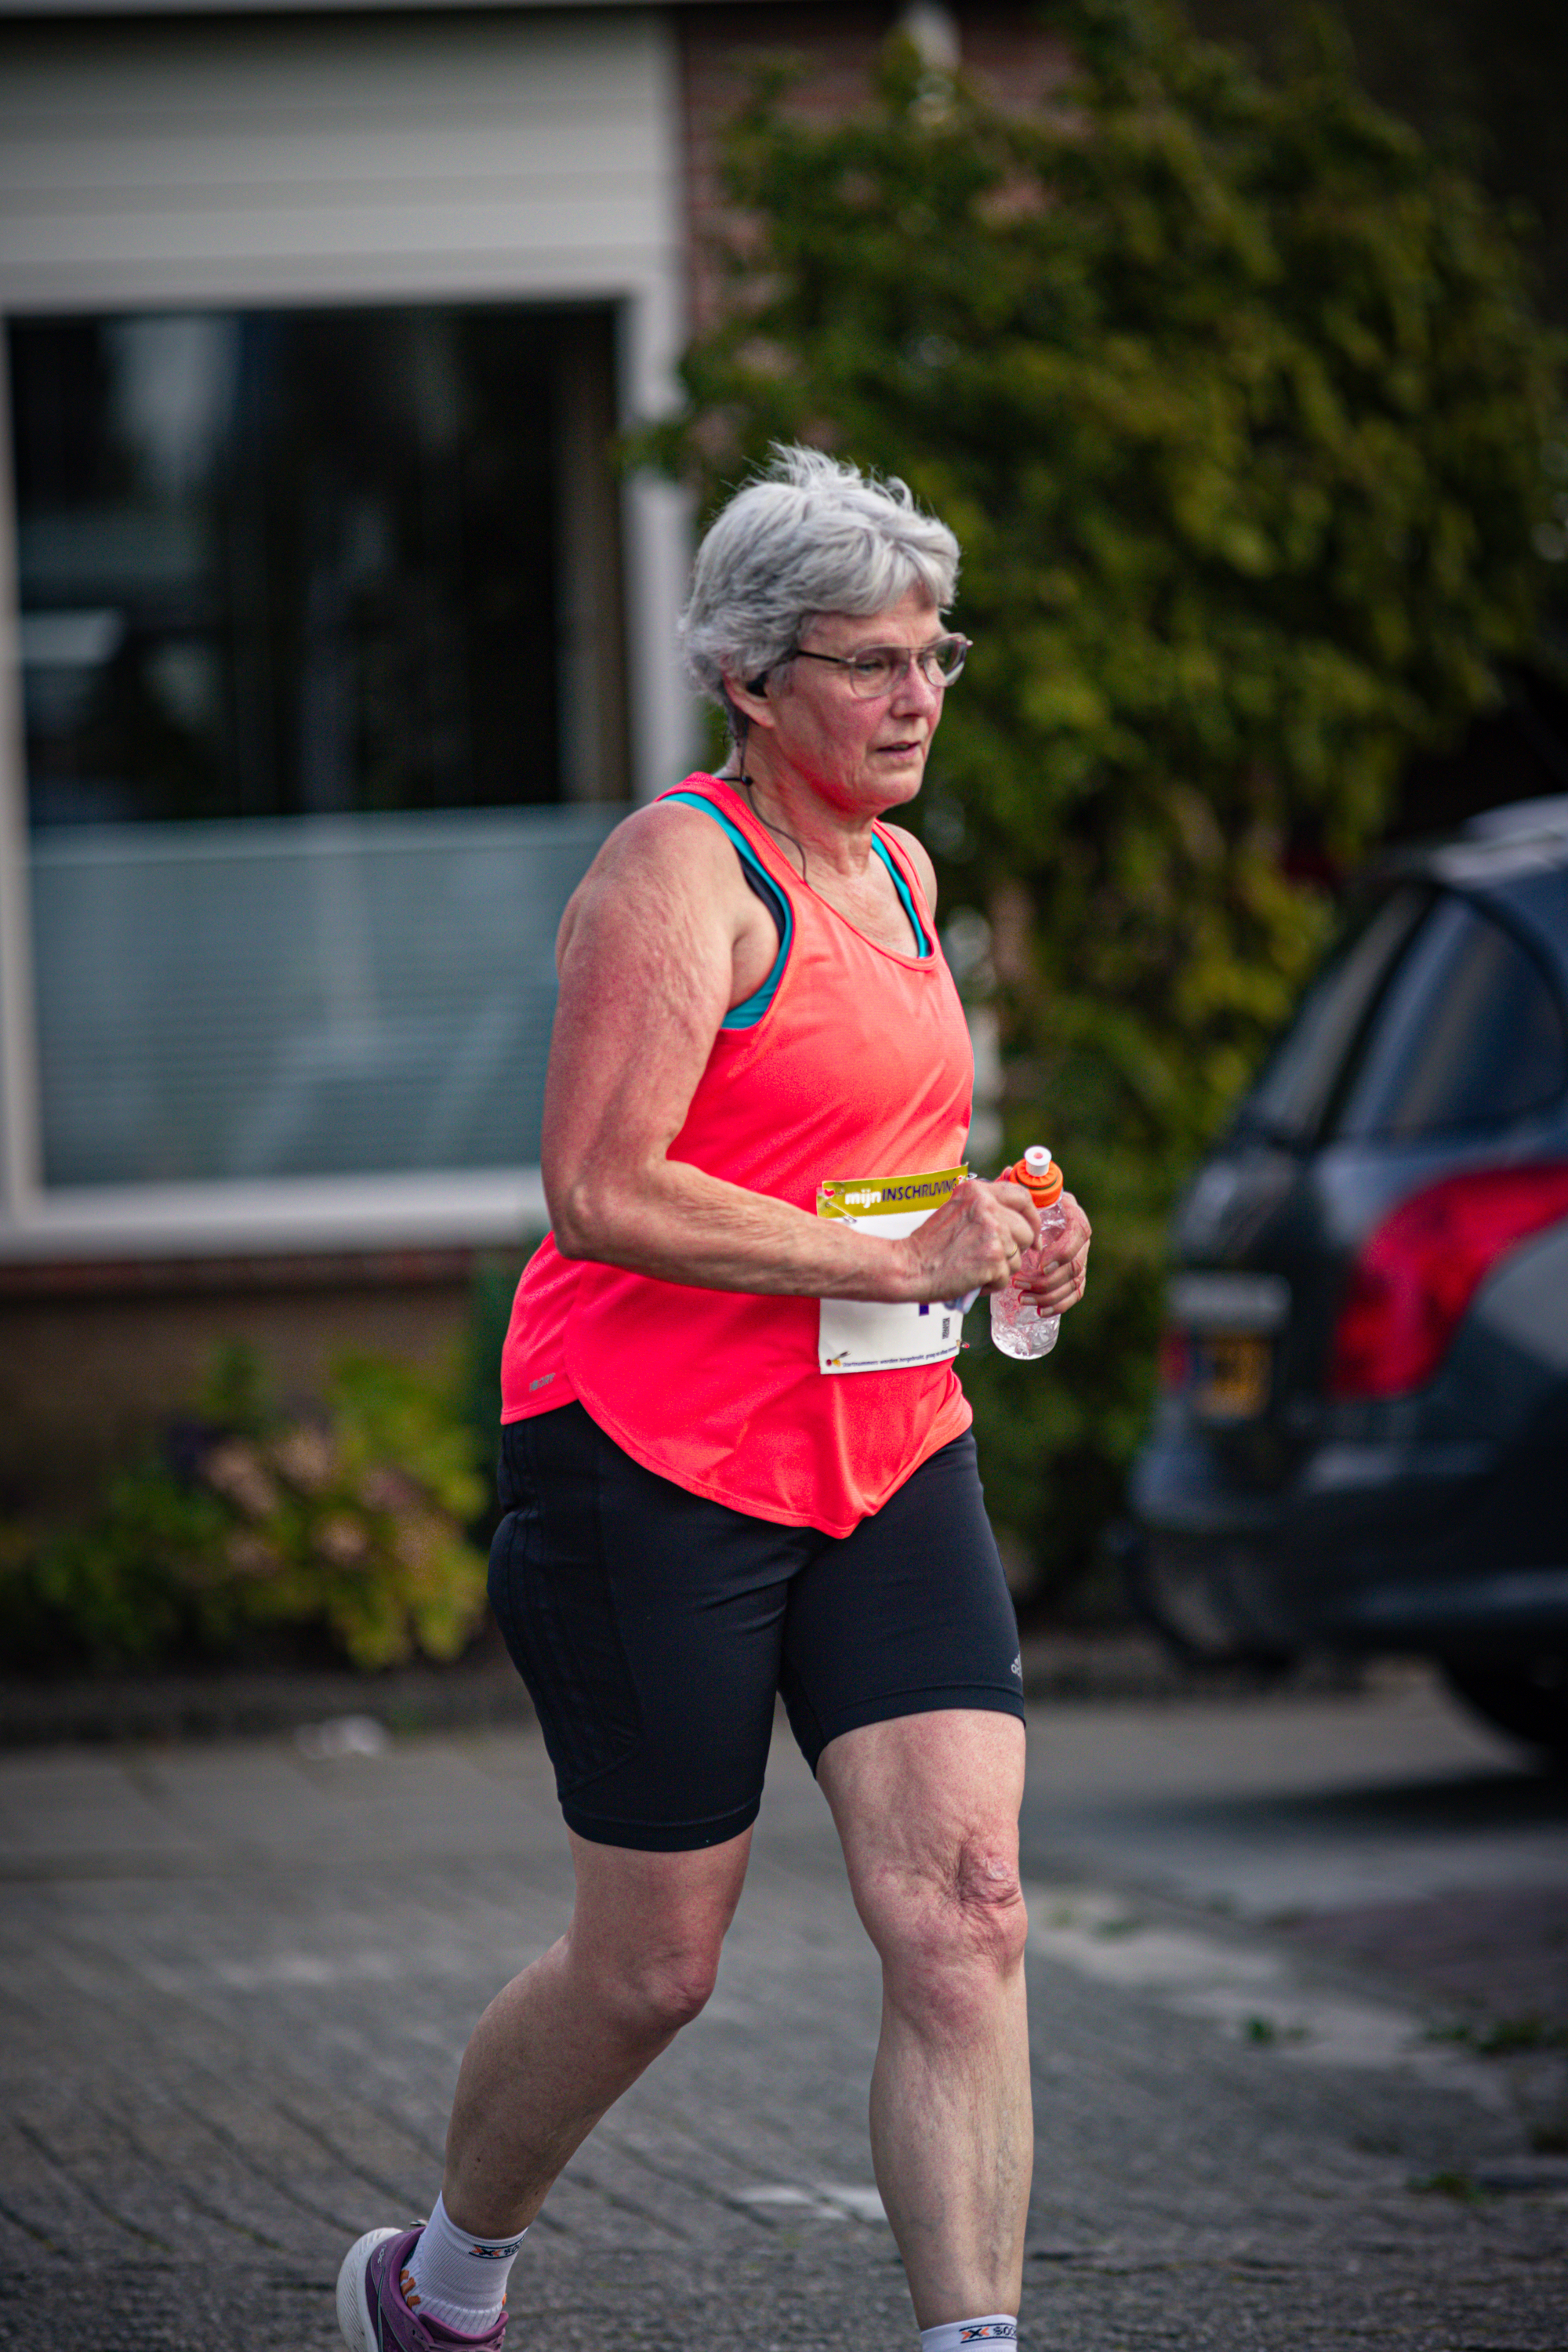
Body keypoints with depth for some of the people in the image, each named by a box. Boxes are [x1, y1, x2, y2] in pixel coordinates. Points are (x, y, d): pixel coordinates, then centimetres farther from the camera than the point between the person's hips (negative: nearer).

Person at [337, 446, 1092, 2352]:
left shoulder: (899, 874, 14)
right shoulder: (681, 871, -12)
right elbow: (603, 1194, -21)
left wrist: (993, 1229, 10)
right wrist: (900, 1258, -21)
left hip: (886, 1459, 7)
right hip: (655, 1463, -7)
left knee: (963, 1911, -11)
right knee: (650, 1966, 4)